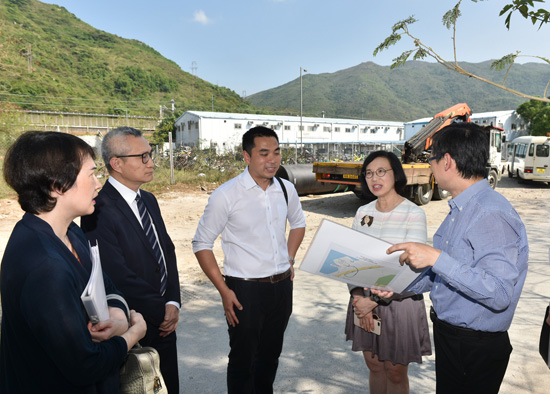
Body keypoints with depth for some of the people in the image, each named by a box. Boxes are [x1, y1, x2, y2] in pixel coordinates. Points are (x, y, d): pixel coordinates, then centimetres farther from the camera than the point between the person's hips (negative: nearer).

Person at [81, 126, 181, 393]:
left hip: (164, 322, 7)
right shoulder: (99, 211, -21)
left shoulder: (148, 200, 6)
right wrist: (161, 311, -12)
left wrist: (172, 303, -4)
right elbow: (120, 278, -23)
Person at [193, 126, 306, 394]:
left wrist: (290, 259, 9)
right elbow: (201, 244, -9)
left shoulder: (286, 189, 1)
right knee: (242, 361, 11)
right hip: (246, 289, -4)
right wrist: (224, 291, -11)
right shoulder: (226, 195, -15)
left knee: (270, 356, 22)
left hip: (282, 285, 5)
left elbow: (298, 223, 20)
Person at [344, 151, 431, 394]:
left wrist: (373, 300, -18)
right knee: (374, 366, 18)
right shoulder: (363, 212, 4)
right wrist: (358, 297, -11)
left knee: (395, 373, 11)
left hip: (398, 301, -4)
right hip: (364, 301, 4)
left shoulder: (414, 214, -11)